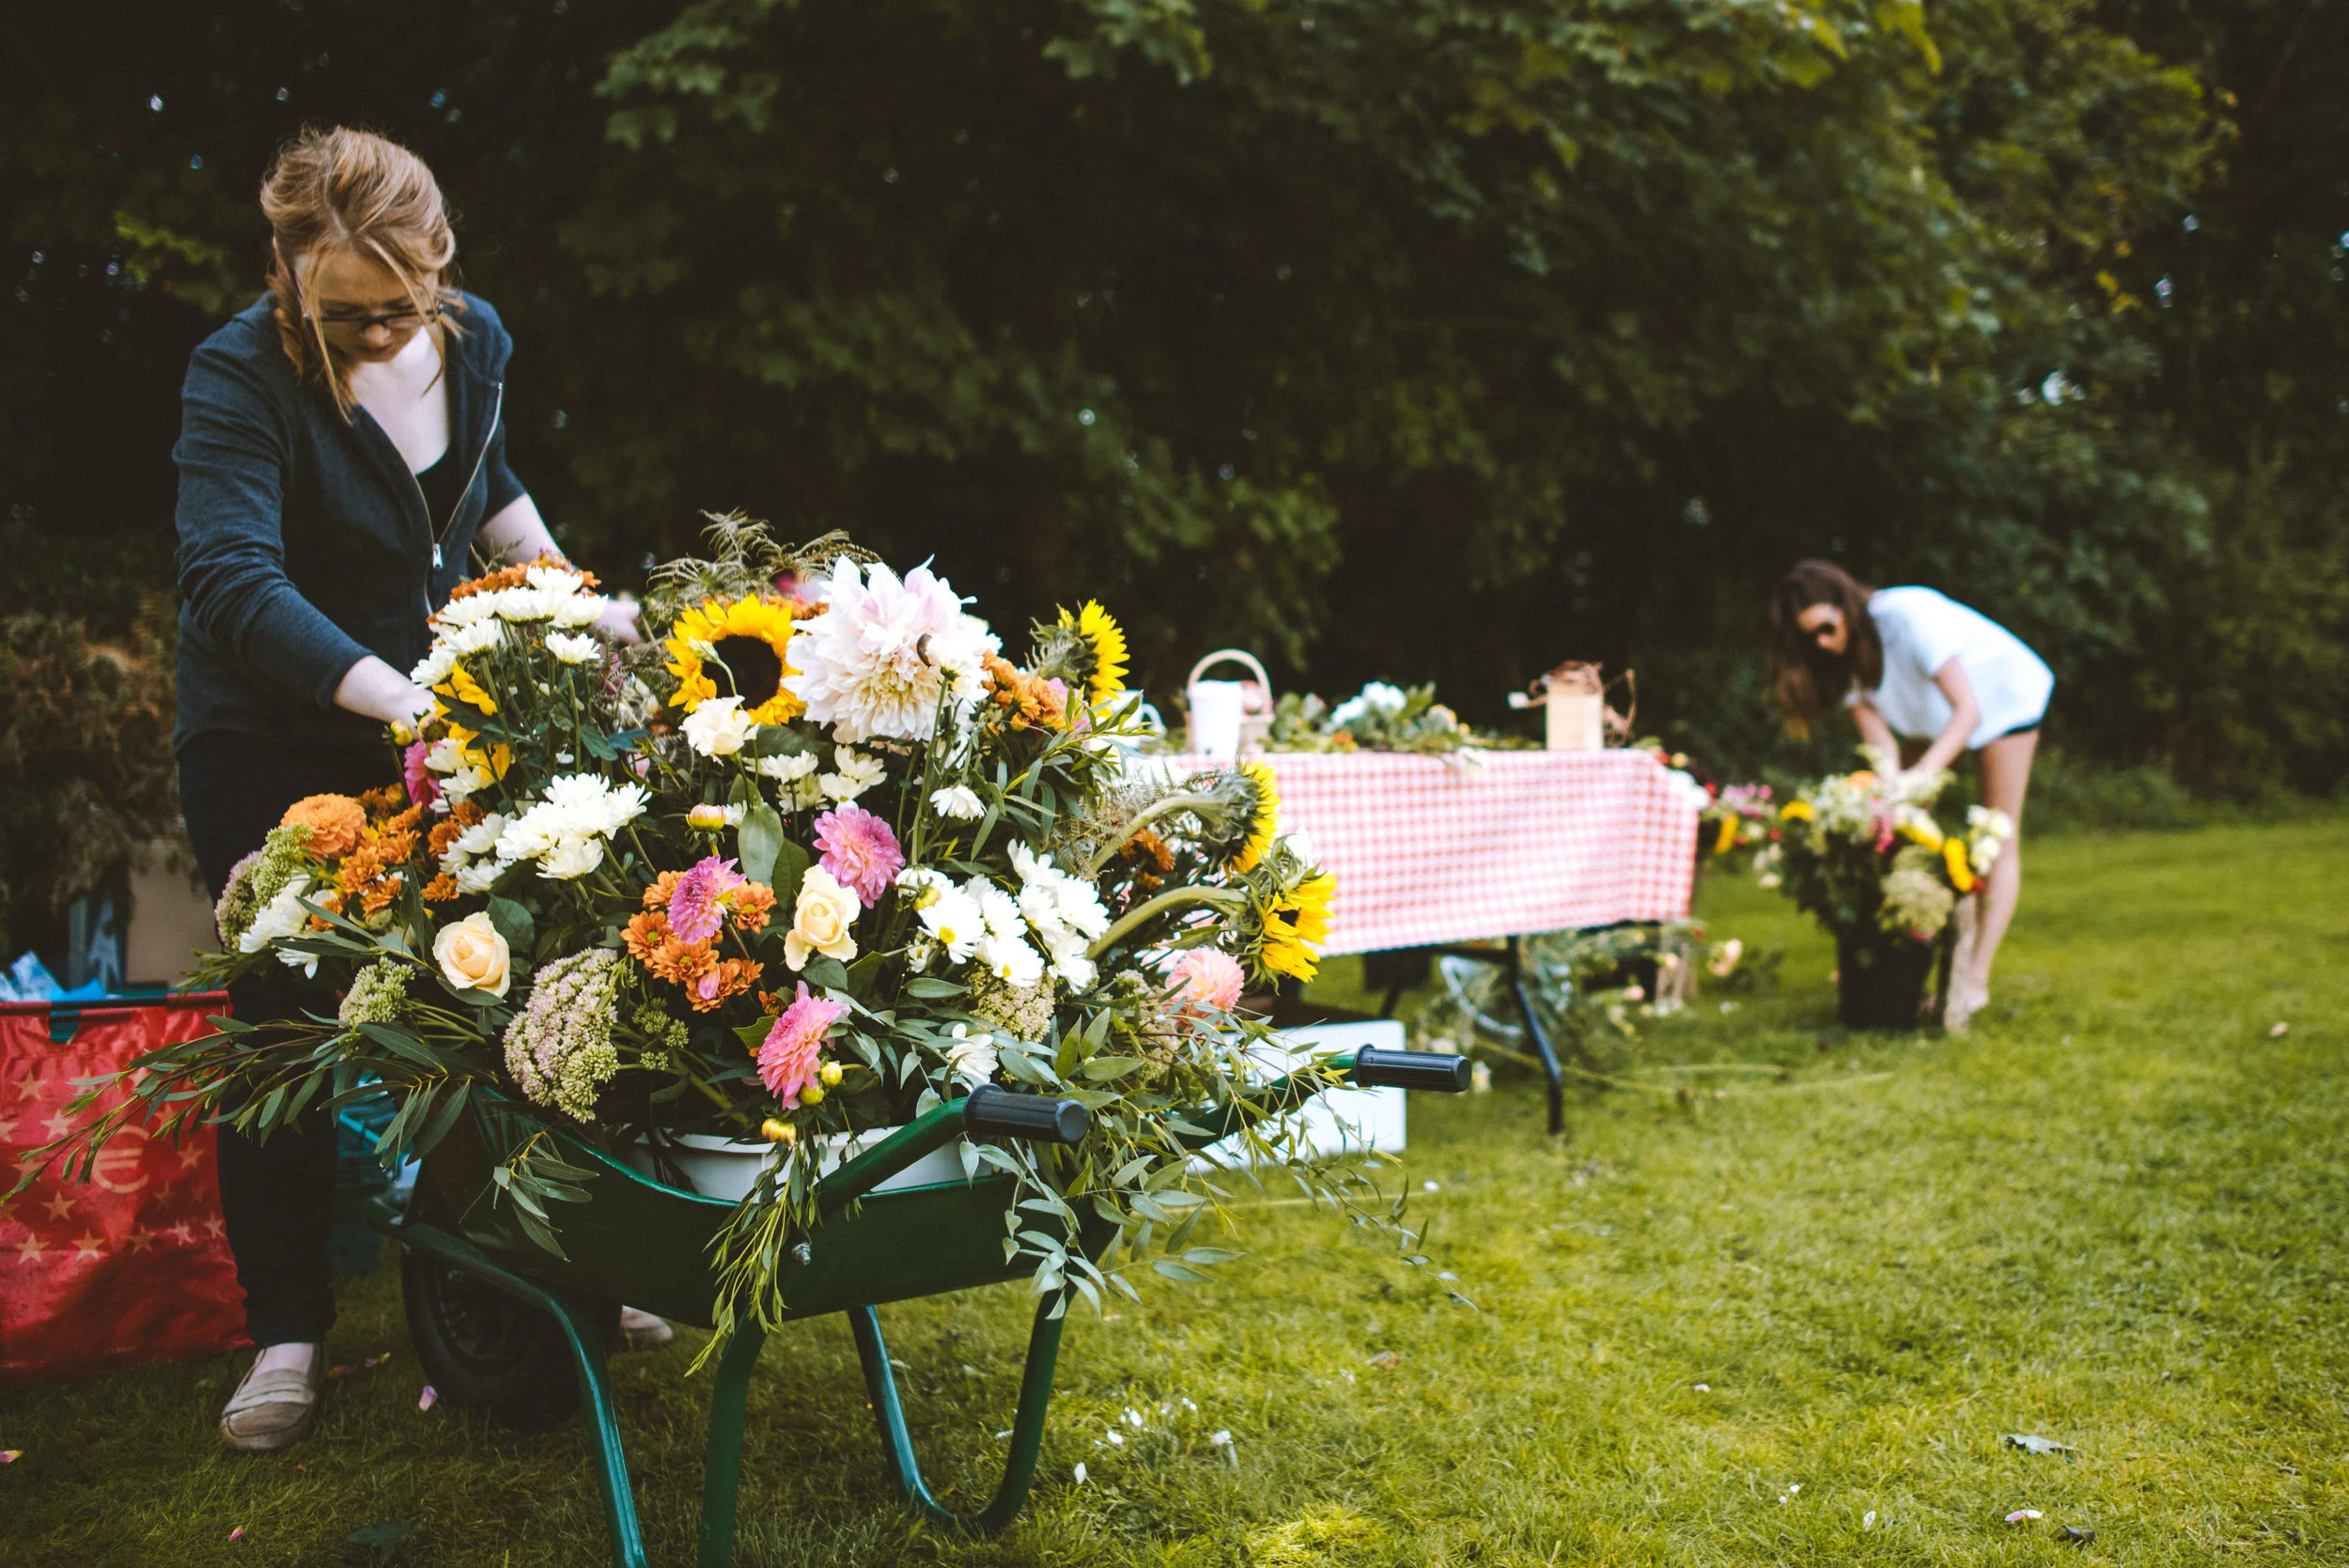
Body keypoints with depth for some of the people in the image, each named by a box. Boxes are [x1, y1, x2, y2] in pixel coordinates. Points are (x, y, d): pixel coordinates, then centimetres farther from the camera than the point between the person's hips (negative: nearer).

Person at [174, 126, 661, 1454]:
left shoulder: (476, 338, -3)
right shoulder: (241, 376, -22)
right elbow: (232, 581, -36)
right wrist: (409, 704, -46)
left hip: (444, 713, 5)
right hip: (277, 748, -4)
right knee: (289, 1031, 3)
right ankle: (288, 1331, 20)